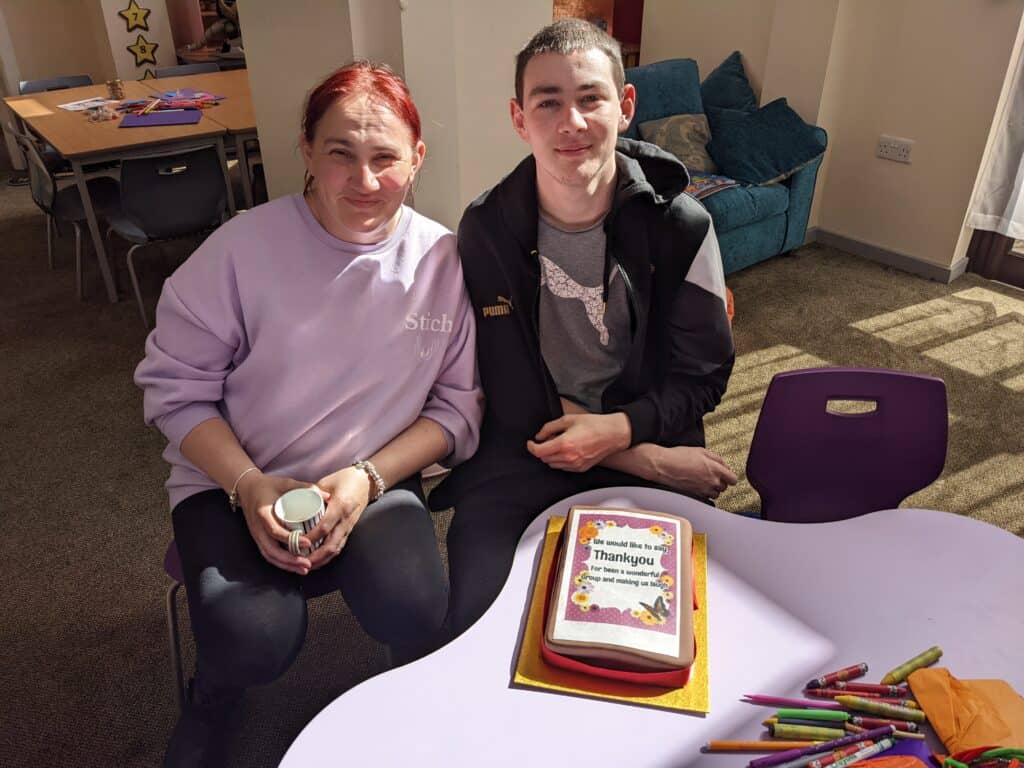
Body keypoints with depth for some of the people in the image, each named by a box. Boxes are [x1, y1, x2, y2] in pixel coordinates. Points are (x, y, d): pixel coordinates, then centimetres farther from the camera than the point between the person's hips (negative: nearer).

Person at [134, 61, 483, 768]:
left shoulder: (442, 259, -7)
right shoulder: (244, 247, -12)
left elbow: (457, 405, -3)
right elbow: (177, 387, -4)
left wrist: (367, 478, -17)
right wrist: (249, 485, -18)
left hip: (375, 478, 1)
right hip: (234, 479, 0)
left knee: (416, 608, -26)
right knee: (256, 636, -25)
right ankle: (212, 701, 16)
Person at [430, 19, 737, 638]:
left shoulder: (681, 225, -8)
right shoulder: (486, 228, -8)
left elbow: (701, 373, 0)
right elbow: (516, 395, -8)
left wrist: (618, 430, -21)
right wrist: (649, 462, -15)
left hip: (647, 437, 1)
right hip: (522, 447, 0)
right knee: (476, 625, -16)